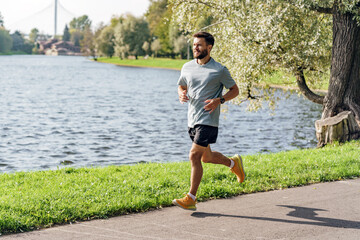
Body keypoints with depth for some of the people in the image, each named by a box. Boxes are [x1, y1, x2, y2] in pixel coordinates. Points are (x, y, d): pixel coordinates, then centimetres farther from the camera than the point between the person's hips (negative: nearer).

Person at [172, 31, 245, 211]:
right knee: (206, 157, 18)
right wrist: (182, 94, -2)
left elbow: (235, 90, 2)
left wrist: (219, 100, -16)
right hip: (192, 120, 7)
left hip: (208, 120, -7)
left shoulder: (219, 70, -7)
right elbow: (181, 86, 22)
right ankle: (233, 163, 46)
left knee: (194, 156, -14)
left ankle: (191, 198, -7)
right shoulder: (187, 67, 7)